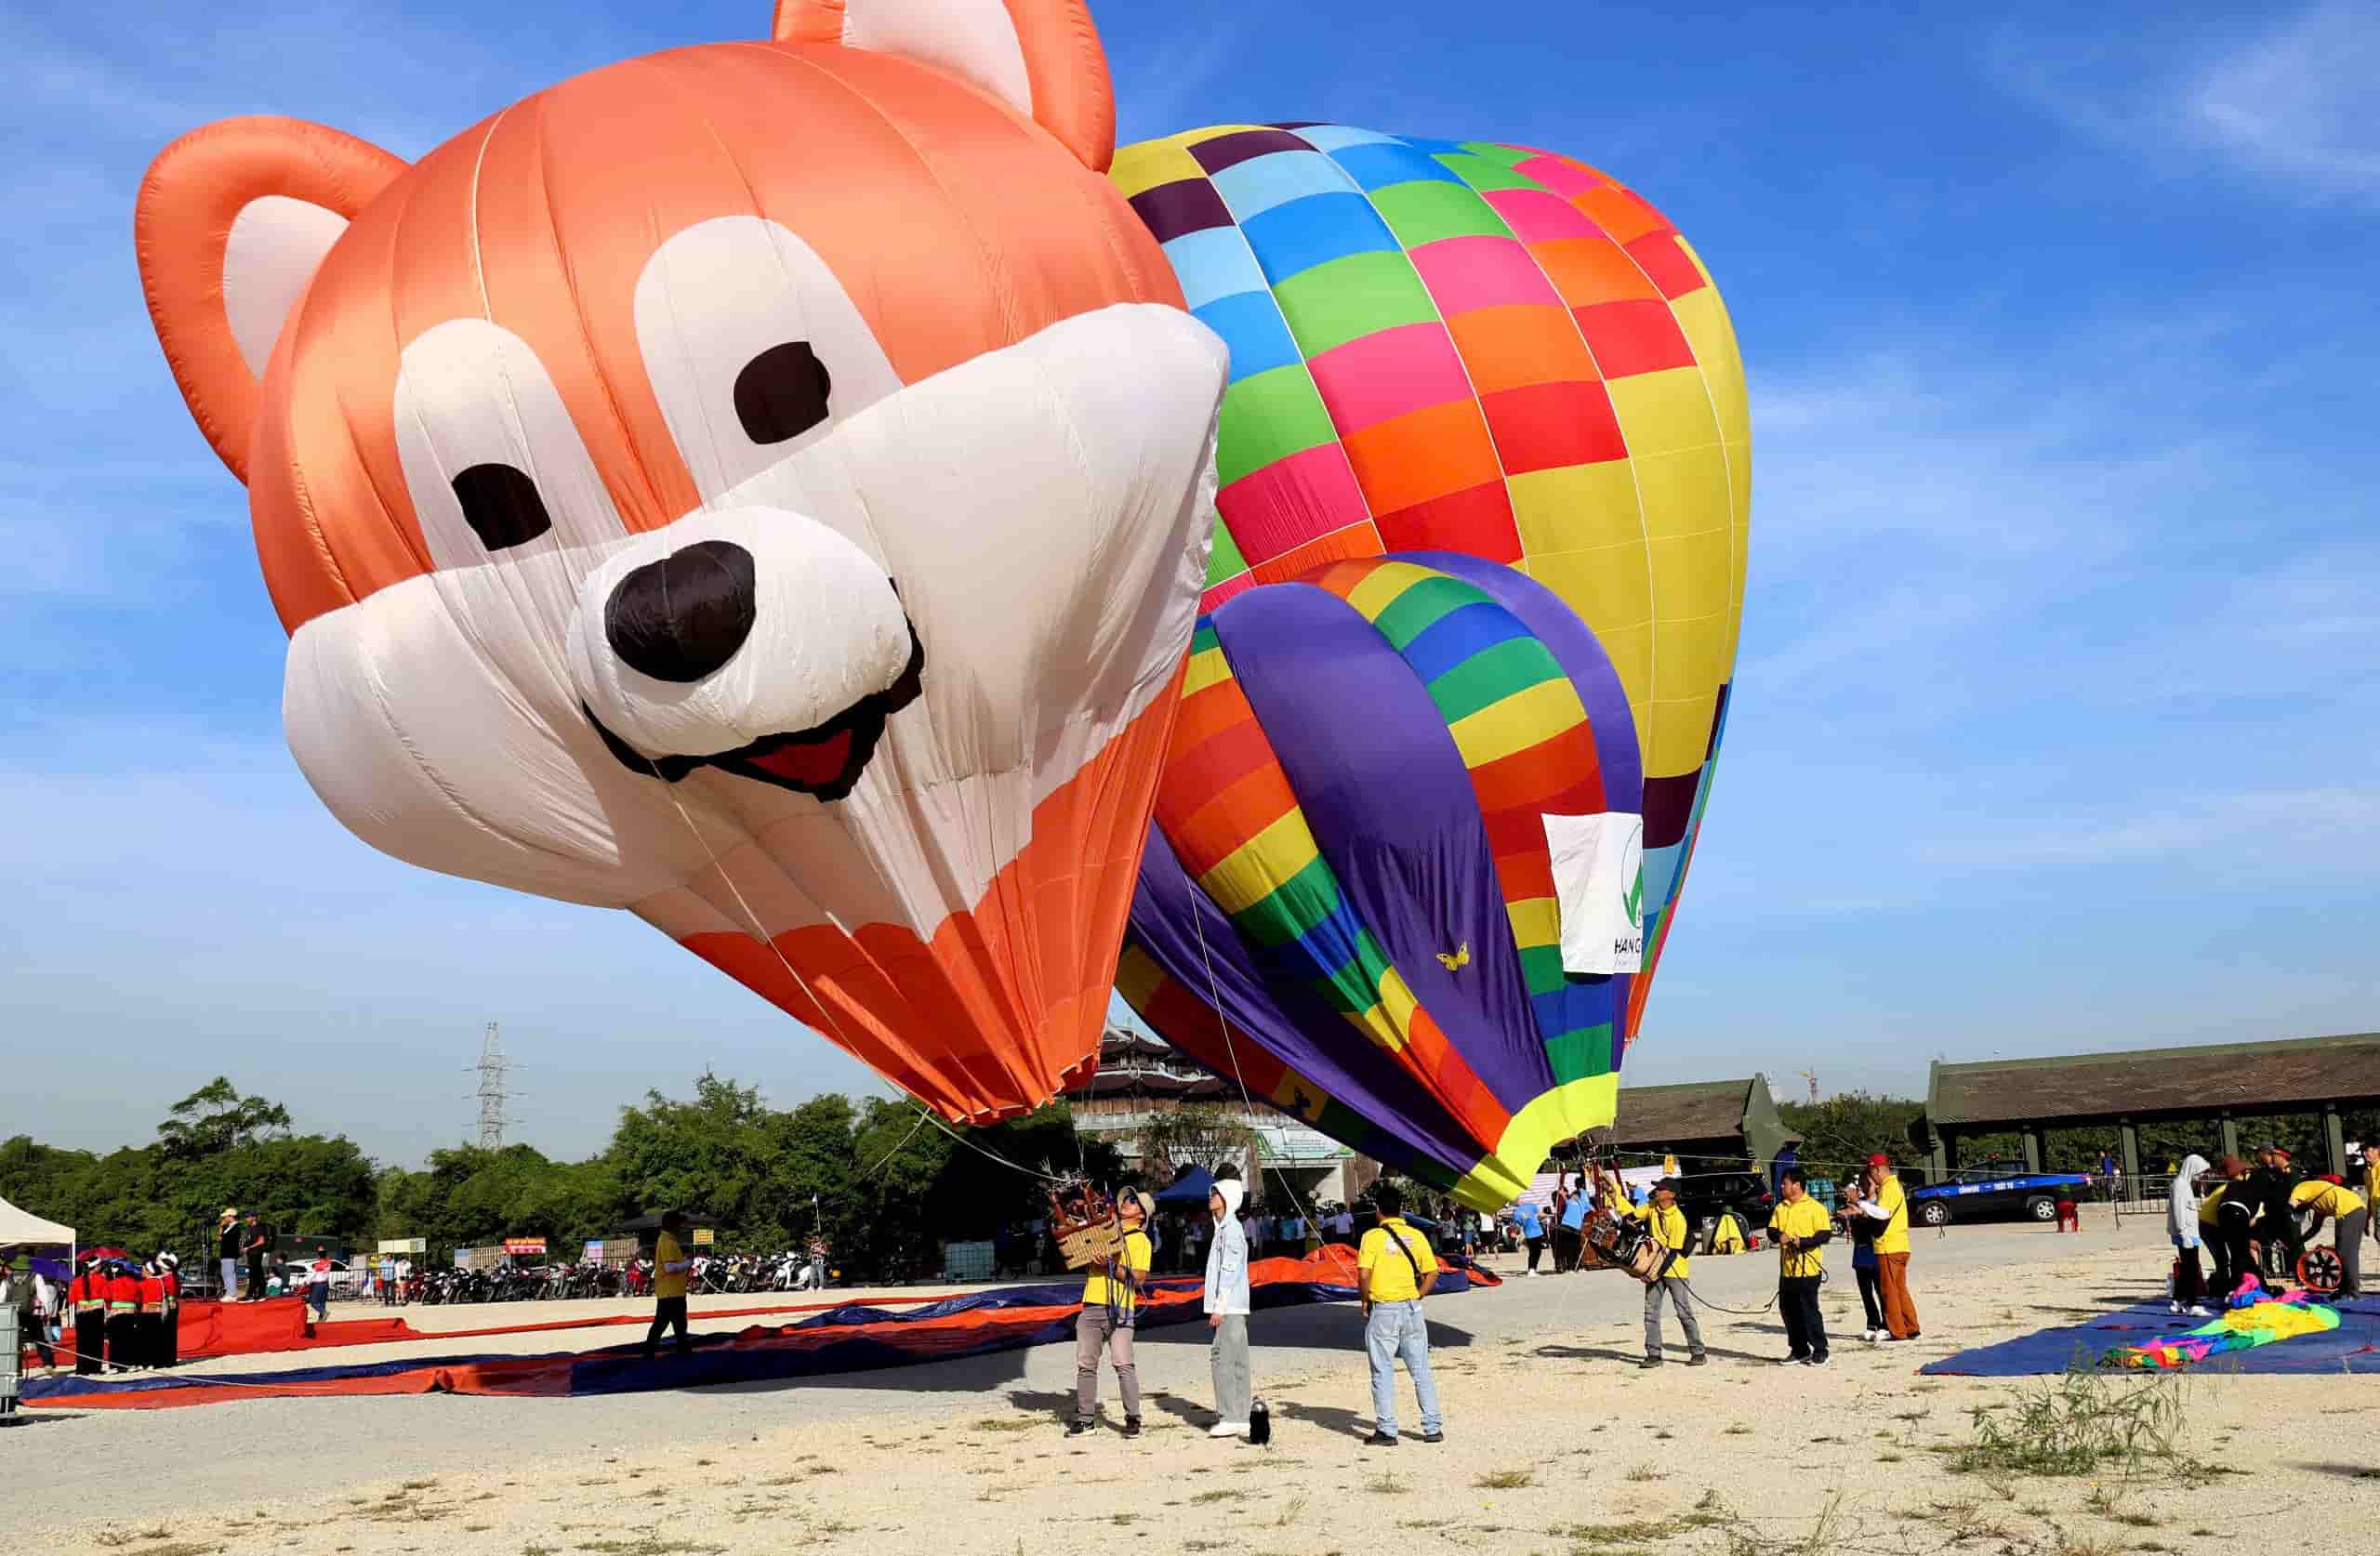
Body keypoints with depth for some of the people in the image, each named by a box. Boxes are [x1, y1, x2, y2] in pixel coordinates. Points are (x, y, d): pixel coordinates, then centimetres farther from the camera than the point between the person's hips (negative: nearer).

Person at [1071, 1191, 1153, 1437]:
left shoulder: (1140, 1240, 1)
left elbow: (1139, 1278, -9)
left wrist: (1111, 1266, -20)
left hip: (1119, 1308, -5)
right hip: (1091, 1306, 6)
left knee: (1123, 1364, -11)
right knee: (1085, 1364, 6)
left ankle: (1133, 1418, -5)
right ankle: (1083, 1417, 12)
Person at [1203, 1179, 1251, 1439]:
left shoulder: (1231, 1229, -12)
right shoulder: (1223, 1228, 18)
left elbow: (1229, 1271, -18)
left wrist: (1219, 1307, -19)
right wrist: (1216, 1307, 22)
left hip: (1228, 1308, -10)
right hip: (1229, 1308, 10)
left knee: (1222, 1359, -9)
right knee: (1236, 1361, 9)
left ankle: (1230, 1418, -8)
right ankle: (1240, 1419, 12)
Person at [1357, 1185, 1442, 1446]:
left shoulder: (1372, 1237, -9)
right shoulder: (1416, 1236, 3)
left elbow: (1363, 1275, -16)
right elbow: (1432, 1272, 4)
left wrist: (1365, 1301, -2)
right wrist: (1416, 1296, 12)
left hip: (1382, 1310, -4)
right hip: (1412, 1309, 4)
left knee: (1383, 1373, 4)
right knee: (1421, 1371, 11)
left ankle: (1386, 1431, 6)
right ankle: (1433, 1428, 12)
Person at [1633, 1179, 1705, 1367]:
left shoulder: (1678, 1219, -20)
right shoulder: (1652, 1207, 0)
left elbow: (1673, 1251, -21)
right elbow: (1633, 1215, 5)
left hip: (1673, 1269, -6)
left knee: (1684, 1312, -3)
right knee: (1651, 1312, 4)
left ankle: (1698, 1353, 7)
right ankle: (1653, 1354, 8)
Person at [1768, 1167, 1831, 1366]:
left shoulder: (1815, 1208, -6)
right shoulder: (1780, 1208, 14)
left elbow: (1825, 1235, -10)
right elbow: (1771, 1229, 12)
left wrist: (1802, 1242, -20)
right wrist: (1779, 1235, -10)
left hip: (1808, 1269, -7)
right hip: (1786, 1269, 7)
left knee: (1809, 1310, -6)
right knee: (1788, 1311, 9)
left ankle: (1820, 1351, 4)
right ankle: (1799, 1350, 20)